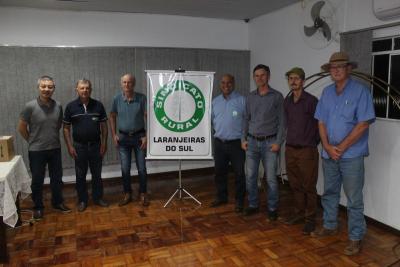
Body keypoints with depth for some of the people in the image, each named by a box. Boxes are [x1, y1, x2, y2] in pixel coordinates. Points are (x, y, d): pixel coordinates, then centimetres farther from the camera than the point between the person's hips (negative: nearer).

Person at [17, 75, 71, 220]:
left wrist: (53, 139, 13)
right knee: (37, 180, 10)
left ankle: (58, 202, 33)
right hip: (36, 151, -3)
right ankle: (38, 207, 27)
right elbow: (21, 128, -4)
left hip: (55, 149, 3)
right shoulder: (30, 106, -14)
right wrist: (33, 141, 4)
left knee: (57, 178, 15)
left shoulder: (58, 106, -3)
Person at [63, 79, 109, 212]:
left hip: (95, 145, 1)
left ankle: (98, 198, 25)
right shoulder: (70, 106, -3)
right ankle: (82, 200, 23)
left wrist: (104, 143, -2)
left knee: (97, 174, 10)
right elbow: (66, 128, 0)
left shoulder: (98, 105, -2)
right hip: (79, 146, 0)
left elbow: (104, 125, 3)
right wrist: (69, 146, -5)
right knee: (80, 175, 9)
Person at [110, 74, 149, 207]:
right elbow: (112, 116, 9)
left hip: (139, 136, -2)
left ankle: (143, 194, 21)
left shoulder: (141, 98, -9)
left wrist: (146, 136, -12)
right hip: (123, 137, 2)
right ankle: (127, 194, 24)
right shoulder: (117, 99, -2)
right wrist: (114, 135, 2)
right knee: (125, 168, 8)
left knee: (142, 168, 4)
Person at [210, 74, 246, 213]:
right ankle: (221, 197, 31)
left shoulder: (242, 100, -7)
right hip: (219, 143, 5)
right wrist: (218, 131, 8)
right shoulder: (215, 101, 9)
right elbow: (211, 119, 16)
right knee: (220, 172, 15)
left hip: (237, 143, -5)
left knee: (239, 173, 3)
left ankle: (239, 201, 17)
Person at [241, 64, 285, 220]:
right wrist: (243, 139, 6)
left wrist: (278, 142, -10)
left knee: (271, 179, 1)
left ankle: (272, 208, 16)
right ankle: (253, 205, 23)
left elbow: (281, 121, -3)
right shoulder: (250, 97, 9)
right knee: (250, 177, 7)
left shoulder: (277, 96, -1)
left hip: (269, 142, -3)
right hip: (252, 142, 4)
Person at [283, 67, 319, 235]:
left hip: (307, 150, -5)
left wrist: (313, 143, -1)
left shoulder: (311, 101, -9)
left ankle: (310, 219, 15)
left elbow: (319, 124, -5)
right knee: (295, 185, 14)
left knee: (308, 186, 3)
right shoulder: (287, 101, 9)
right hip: (290, 149, 6)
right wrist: (289, 139, 13)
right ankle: (299, 213, 29)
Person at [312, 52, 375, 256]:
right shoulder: (326, 92, 8)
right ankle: (330, 226, 35)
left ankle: (355, 237, 18)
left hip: (351, 155, -5)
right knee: (329, 193, 17)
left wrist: (341, 148, -13)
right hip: (328, 154, 5)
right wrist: (328, 147, -6)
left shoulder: (360, 91, -8)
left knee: (354, 199, 4)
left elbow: (363, 124, -13)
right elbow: (321, 122, 7)